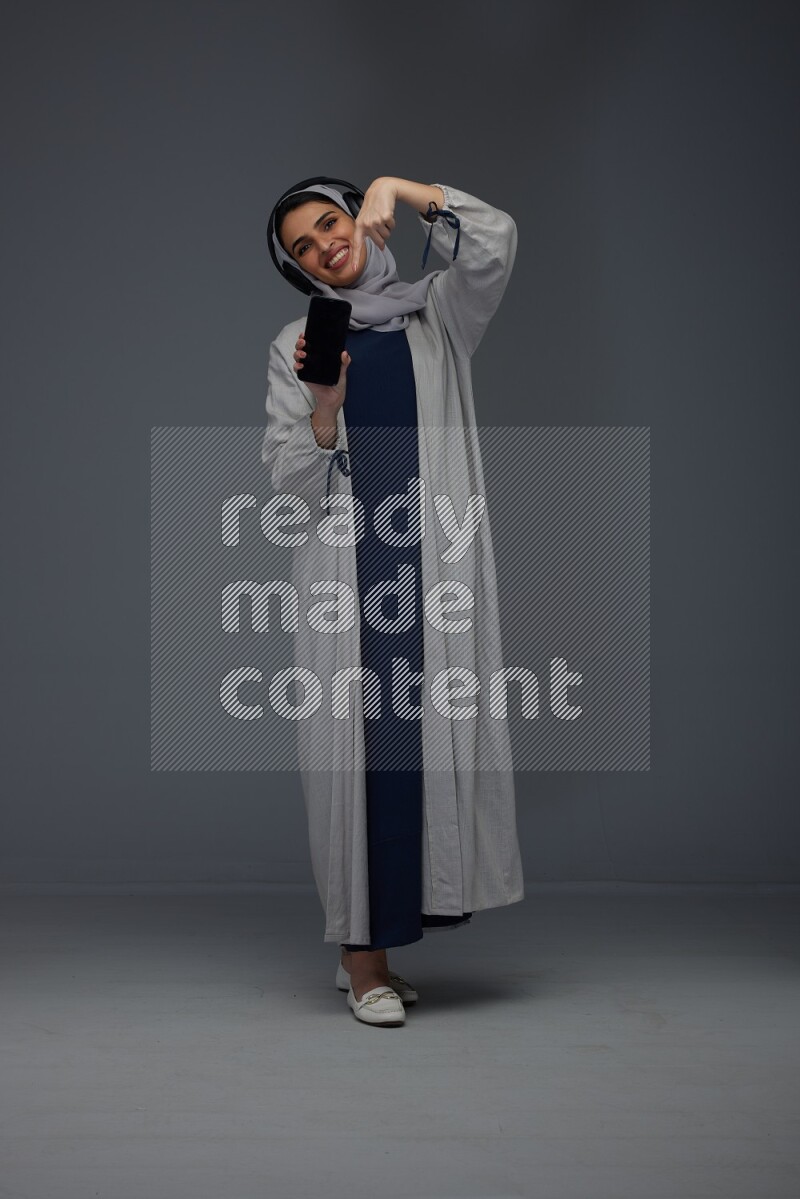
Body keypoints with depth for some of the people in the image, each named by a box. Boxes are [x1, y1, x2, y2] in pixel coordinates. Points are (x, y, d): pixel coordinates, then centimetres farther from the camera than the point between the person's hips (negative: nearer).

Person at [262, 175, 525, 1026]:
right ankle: (362, 954, 2)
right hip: (346, 566, 0)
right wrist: (324, 406, -11)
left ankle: (377, 942, 10)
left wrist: (398, 187, -6)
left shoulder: (437, 315, 14)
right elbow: (293, 482, 6)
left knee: (430, 735, -3)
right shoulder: (297, 346, 13)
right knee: (356, 744, -5)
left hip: (435, 561, 1)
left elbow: (494, 243, -4)